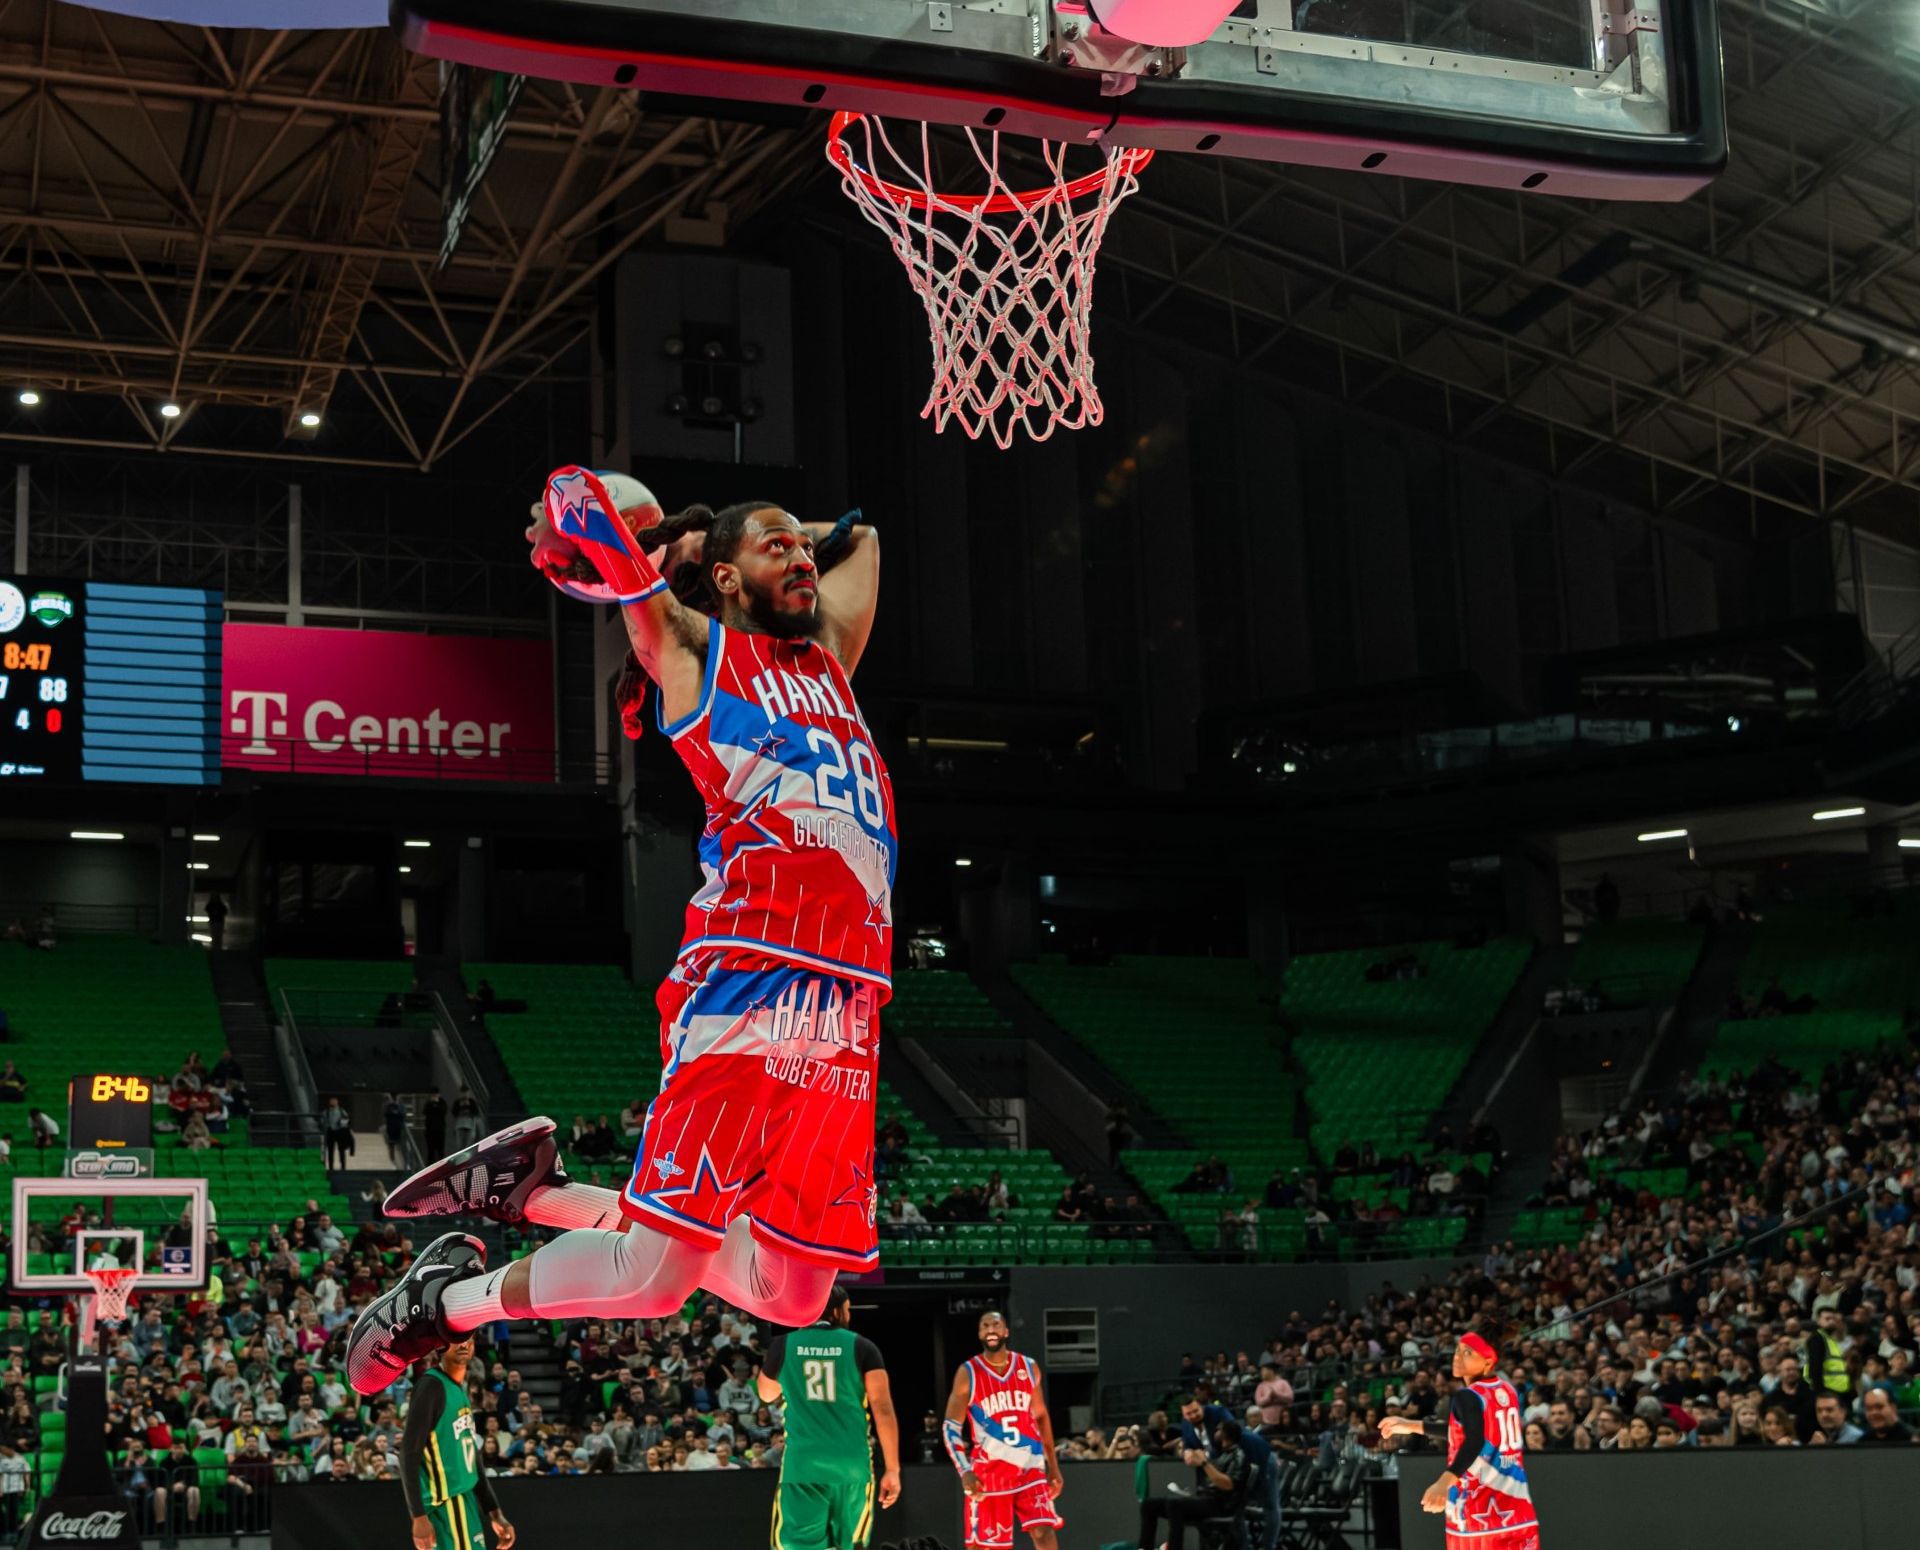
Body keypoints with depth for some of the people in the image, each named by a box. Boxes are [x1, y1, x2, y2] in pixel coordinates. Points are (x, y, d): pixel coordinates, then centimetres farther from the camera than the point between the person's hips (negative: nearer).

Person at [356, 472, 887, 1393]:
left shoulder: (831, 650, 24)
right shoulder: (692, 649, 8)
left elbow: (859, 536, 41)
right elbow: (571, 495, 5)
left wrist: (795, 541, 32)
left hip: (853, 1003, 7)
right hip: (746, 980, -7)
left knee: (791, 1297, 7)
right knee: (655, 1277, -13)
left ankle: (535, 1190, 20)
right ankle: (449, 1298, 13)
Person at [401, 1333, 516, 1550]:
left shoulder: (460, 1388, 16)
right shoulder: (432, 1386, -12)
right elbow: (409, 1453, -18)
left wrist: (494, 1512, 19)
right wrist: (419, 1515, -24)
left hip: (464, 1499, 9)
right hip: (446, 1503, -9)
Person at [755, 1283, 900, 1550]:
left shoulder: (783, 1345, 5)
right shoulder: (862, 1347, 2)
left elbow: (767, 1395, 24)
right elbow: (883, 1409, -5)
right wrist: (892, 1469, -2)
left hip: (801, 1465, 0)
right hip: (851, 1465, 0)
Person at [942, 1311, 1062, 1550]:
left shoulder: (1028, 1367, 5)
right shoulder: (968, 1373, -5)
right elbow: (951, 1427, -5)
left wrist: (1053, 1465, 12)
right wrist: (964, 1471, -17)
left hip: (1029, 1467, 2)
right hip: (988, 1471, -2)